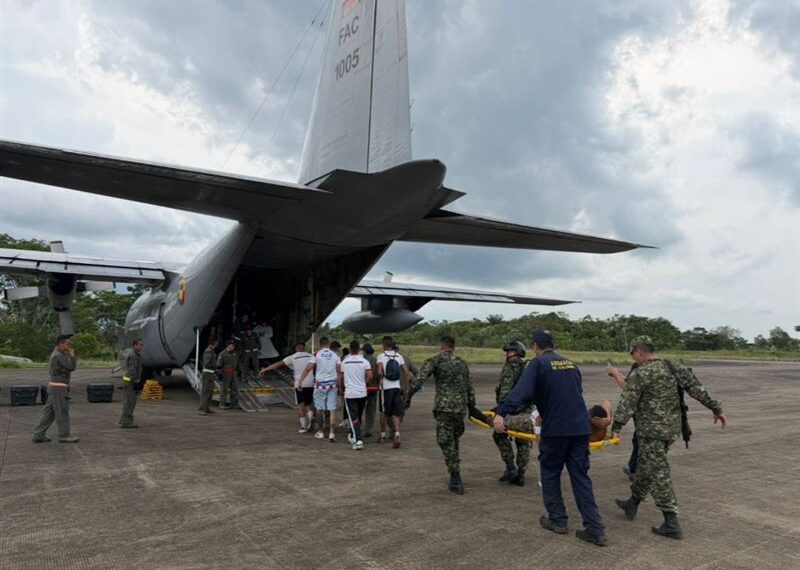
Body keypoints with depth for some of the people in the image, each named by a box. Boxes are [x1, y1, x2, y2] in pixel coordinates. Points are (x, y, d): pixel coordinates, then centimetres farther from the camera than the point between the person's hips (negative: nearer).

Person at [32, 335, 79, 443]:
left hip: (55, 386, 10)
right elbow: (72, 367, -18)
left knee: (49, 412, 12)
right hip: (58, 387, -10)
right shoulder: (58, 356, -18)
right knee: (62, 412, -2)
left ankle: (39, 435, 14)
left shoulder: (56, 354, 14)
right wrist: (72, 355, -6)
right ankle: (64, 435, 6)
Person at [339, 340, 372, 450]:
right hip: (362, 393, 1)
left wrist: (340, 387, 27)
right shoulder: (364, 361, -4)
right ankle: (353, 436, 34)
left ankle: (358, 440, -15)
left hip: (349, 393, -1)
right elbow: (370, 376, -14)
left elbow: (340, 377, 9)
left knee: (353, 418, -2)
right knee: (358, 417, 19)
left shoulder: (344, 362, 0)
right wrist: (364, 382, 7)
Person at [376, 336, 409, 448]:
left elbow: (379, 372, -19)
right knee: (395, 413, 6)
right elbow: (406, 371, 3)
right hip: (397, 387, 3)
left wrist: (380, 378, 1)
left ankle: (383, 436, 24)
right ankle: (397, 435, -12)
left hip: (385, 388, -3)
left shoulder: (381, 356, -7)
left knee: (383, 412, 14)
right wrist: (406, 385, 11)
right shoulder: (399, 356, 6)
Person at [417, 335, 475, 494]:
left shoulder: (435, 361, 2)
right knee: (454, 440, 18)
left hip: (444, 407, -5)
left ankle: (456, 479, -5)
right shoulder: (462, 363, 17)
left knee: (445, 442, 0)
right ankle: (455, 478, 25)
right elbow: (470, 388, 17)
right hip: (461, 407, 5)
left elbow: (419, 380, -8)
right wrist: (472, 407, 23)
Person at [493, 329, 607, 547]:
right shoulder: (570, 363, 14)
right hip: (580, 428, 5)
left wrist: (501, 413, -28)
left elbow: (521, 391, -20)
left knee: (550, 474, 14)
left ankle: (558, 520, 22)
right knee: (580, 477, 9)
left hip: (555, 429, -5)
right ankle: (595, 530, 6)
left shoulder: (538, 364, -5)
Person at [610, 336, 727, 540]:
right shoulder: (675, 369, 9)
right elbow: (698, 389, 8)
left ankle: (671, 524, -1)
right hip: (672, 428, 8)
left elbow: (627, 402, -17)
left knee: (657, 473, -2)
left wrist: (616, 427, -16)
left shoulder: (641, 374, -14)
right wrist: (716, 409, 14)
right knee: (646, 466, 20)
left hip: (652, 430, -8)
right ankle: (632, 504, 34)